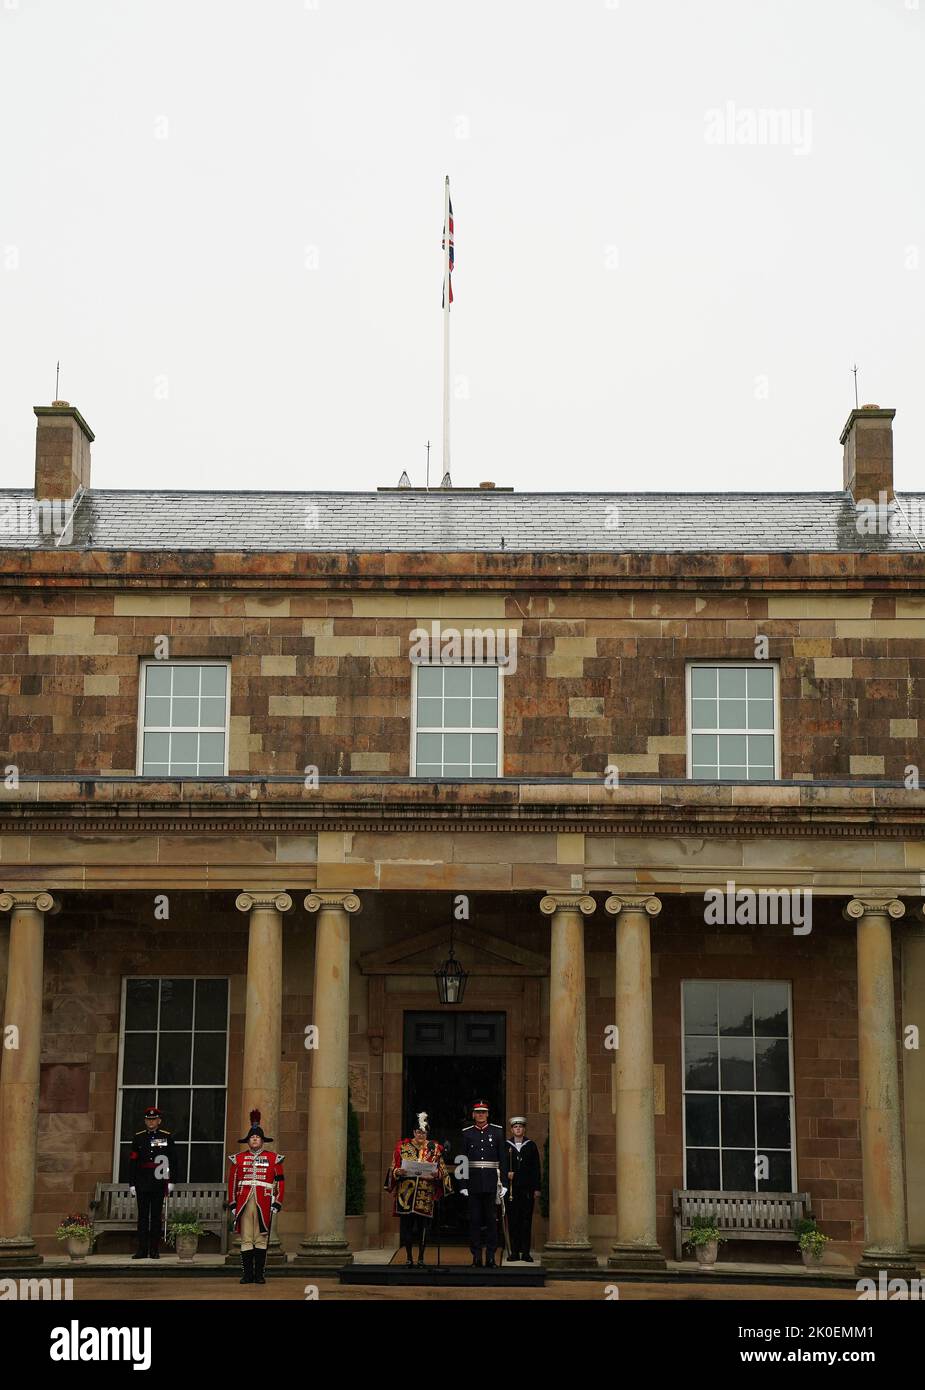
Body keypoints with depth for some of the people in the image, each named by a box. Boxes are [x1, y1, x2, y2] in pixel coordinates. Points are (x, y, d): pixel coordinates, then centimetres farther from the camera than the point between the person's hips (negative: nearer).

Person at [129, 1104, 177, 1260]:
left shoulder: (167, 1137, 4)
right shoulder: (138, 1137, 7)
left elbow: (173, 1161, 4)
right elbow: (132, 1162, 7)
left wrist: (171, 1181, -2)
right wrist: (131, 1183, 2)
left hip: (159, 1184, -1)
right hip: (142, 1184, 1)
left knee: (156, 1217, 2)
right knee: (143, 1216, 2)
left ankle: (155, 1250, 7)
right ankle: (142, 1250, 5)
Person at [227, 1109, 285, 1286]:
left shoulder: (273, 1158, 8)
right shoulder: (238, 1159, 10)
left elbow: (280, 1181, 7)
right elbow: (232, 1182, 10)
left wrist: (277, 1203, -1)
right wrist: (232, 1204, 4)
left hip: (264, 1204, -1)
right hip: (244, 1203, 1)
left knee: (261, 1239, 1)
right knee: (246, 1239, 1)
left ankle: (259, 1274, 7)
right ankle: (248, 1274, 5)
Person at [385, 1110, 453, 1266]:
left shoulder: (434, 1148, 8)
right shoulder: (403, 1146, 7)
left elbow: (442, 1171, 9)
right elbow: (394, 1168, 8)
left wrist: (435, 1174, -12)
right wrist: (399, 1171, -13)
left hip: (426, 1193, 0)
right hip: (406, 1193, 0)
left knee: (423, 1225, 0)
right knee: (406, 1224, -1)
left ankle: (421, 1258, 10)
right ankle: (409, 1258, 10)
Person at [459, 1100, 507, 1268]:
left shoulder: (497, 1131, 6)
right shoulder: (467, 1133, 6)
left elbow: (503, 1158, 4)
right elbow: (462, 1159, 5)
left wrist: (503, 1183, -2)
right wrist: (463, 1184, -1)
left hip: (491, 1183, 0)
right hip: (473, 1183, 0)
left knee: (492, 1219, 0)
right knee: (474, 1220, 2)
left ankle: (490, 1257, 3)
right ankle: (476, 1256, 7)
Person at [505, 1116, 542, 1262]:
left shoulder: (531, 1146, 8)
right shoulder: (505, 1146, 7)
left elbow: (536, 1168, 6)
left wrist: (537, 1188, 1)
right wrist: (507, 1173, -13)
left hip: (527, 1188, 0)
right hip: (511, 1188, 0)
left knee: (526, 1220, -2)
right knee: (513, 1220, 0)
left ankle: (525, 1252, 2)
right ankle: (515, 1252, 6)